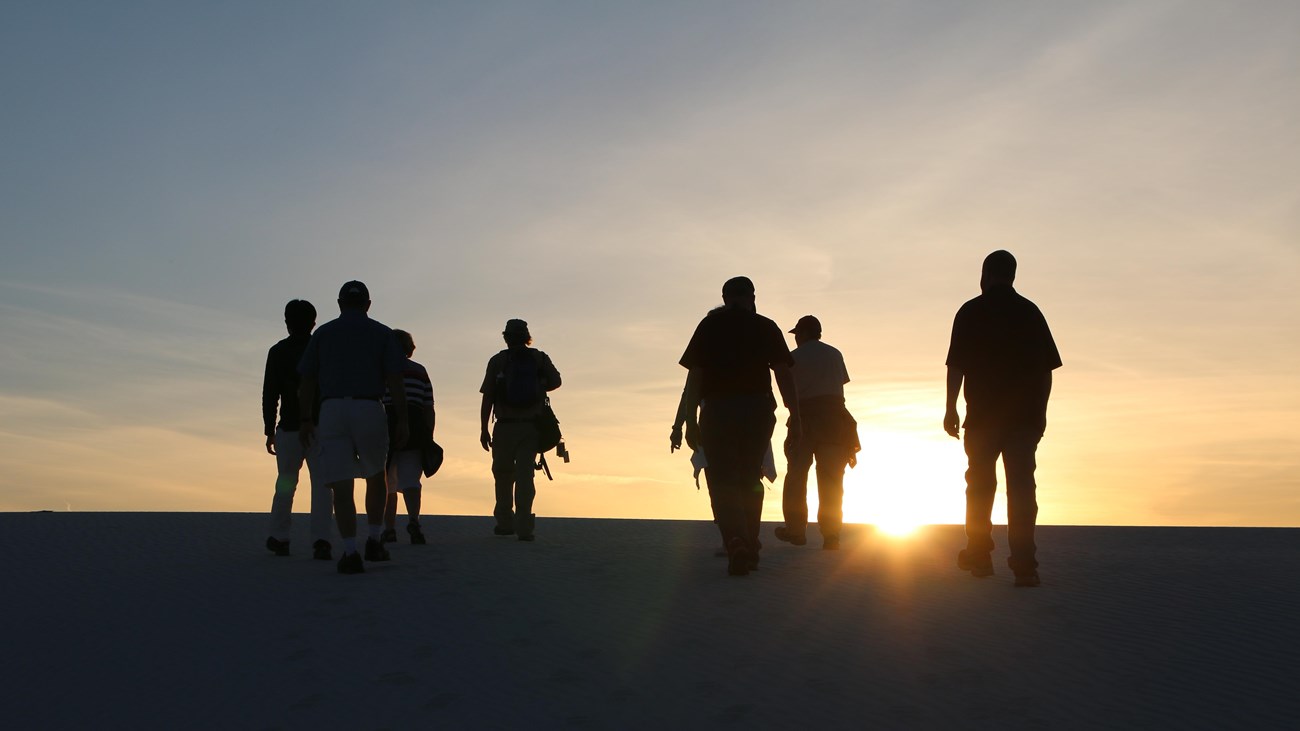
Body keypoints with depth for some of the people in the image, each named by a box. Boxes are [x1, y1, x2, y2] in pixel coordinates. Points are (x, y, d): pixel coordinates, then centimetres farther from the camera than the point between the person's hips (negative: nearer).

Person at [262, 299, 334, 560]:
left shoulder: (277, 352, 2)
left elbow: (270, 394, -1)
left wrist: (269, 431, 4)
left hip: (289, 428, 1)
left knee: (285, 484, 14)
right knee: (321, 485, -1)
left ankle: (279, 538, 20)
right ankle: (321, 540, -13)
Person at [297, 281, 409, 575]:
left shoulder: (322, 333, 12)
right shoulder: (382, 333, 7)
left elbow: (306, 382, 9)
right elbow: (395, 382, -1)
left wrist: (306, 420, 17)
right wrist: (402, 421, 0)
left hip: (331, 411, 0)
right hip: (370, 410, 0)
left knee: (341, 485, -1)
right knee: (376, 477, 19)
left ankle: (350, 552, -10)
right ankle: (374, 540, 13)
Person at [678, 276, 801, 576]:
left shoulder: (709, 326, 8)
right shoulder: (766, 327, 9)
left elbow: (694, 375, 1)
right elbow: (784, 373, -1)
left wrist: (690, 420, 2)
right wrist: (795, 416, -1)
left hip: (718, 410, -1)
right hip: (757, 410, 2)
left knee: (722, 482, 0)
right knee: (750, 479, 17)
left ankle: (736, 543, -23)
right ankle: (749, 547, 20)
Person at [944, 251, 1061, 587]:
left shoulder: (971, 312, 0)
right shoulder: (1030, 312, 7)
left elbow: (956, 365, -5)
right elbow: (1046, 368, 6)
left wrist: (951, 408, 0)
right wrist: (1039, 410, 12)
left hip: (983, 413, -1)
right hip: (1025, 414, 1)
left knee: (980, 484, 13)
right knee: (1021, 486, -2)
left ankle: (979, 555, 21)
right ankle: (1024, 564, -10)